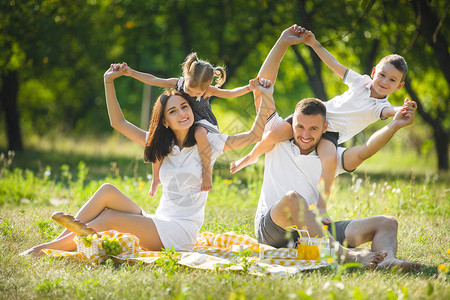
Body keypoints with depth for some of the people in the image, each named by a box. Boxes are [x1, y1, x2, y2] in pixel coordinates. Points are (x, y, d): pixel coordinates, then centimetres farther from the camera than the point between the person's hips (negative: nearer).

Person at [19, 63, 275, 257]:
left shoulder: (207, 142, 0)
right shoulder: (164, 147, 14)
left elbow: (254, 135, -5)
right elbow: (119, 123, 15)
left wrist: (264, 98, -18)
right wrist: (109, 82, 9)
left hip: (181, 233, -5)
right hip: (157, 224, 5)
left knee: (109, 218, -22)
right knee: (108, 191, -17)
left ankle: (49, 248, -18)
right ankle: (60, 242, -21)